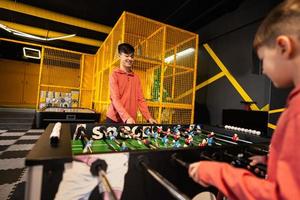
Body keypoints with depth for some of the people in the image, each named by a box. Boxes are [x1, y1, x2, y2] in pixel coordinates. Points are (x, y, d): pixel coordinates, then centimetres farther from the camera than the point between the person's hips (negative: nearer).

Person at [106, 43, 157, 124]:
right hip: (114, 119, -3)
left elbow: (140, 99, 6)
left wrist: (149, 118, -4)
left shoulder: (136, 77, 9)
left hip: (131, 120, 4)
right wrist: (127, 118, -26)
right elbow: (115, 99, -14)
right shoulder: (114, 75, -5)